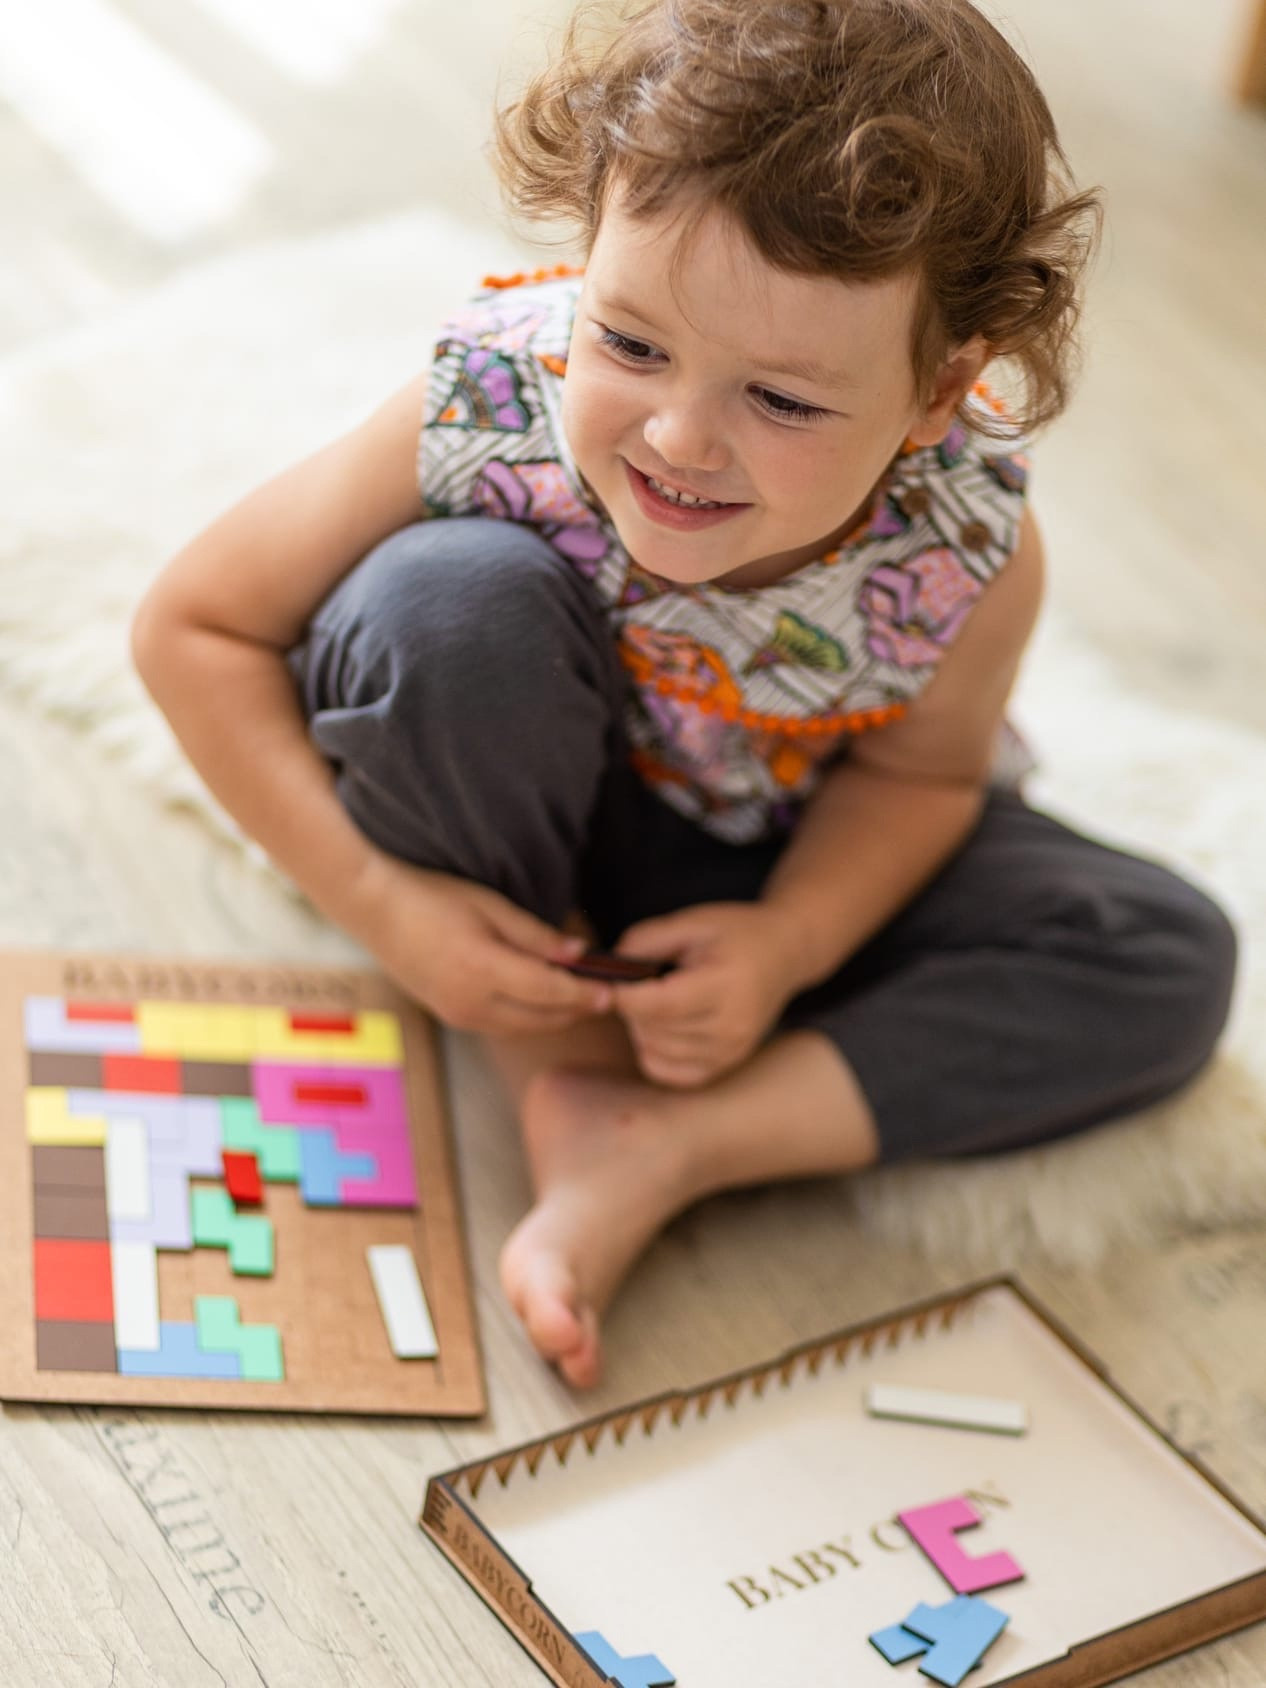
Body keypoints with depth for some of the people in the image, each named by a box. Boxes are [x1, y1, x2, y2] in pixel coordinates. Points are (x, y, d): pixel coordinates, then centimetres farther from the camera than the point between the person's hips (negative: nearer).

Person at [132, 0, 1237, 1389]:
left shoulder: (971, 554, -29)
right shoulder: (493, 408, -33)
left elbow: (917, 772, -8)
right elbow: (191, 626, -20)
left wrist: (791, 942, -27)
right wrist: (378, 898, -27)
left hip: (776, 855, 3)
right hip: (513, 814, -2)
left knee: (1168, 964, -15)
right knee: (454, 599, -35)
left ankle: (666, 1147, -21)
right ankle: (537, 1043, -12)